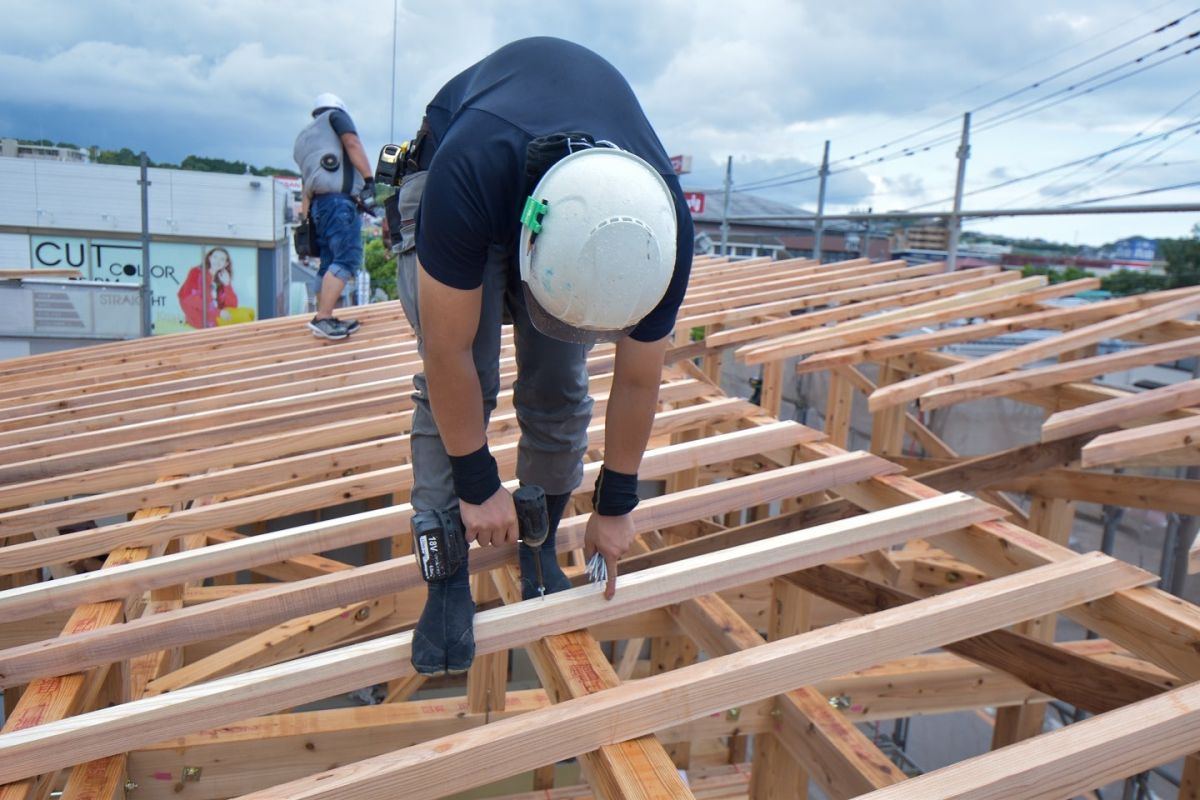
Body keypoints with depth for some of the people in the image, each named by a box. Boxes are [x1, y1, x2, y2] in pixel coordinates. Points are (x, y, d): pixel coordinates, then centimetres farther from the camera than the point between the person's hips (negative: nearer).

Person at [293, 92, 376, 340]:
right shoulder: (336, 116, 15)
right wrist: (369, 180, -11)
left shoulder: (304, 137, 32)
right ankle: (322, 319, -25)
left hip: (318, 203, 8)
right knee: (347, 258, -16)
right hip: (338, 198, -8)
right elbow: (352, 144, -5)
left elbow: (305, 185, 24)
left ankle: (325, 320, 7)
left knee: (330, 263, 9)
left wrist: (304, 218, 19)